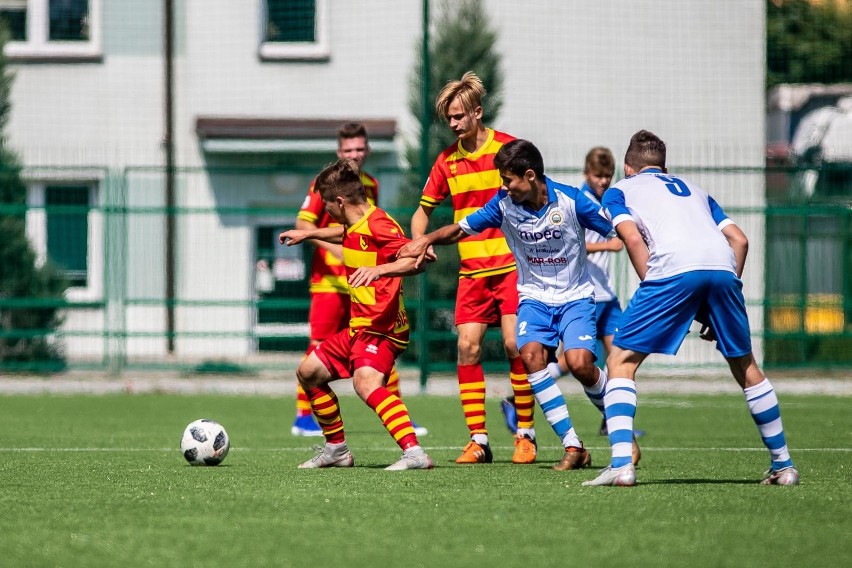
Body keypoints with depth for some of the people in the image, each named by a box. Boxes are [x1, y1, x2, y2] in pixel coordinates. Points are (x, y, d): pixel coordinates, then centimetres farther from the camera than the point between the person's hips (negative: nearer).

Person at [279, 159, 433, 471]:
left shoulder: (377, 225, -18)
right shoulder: (357, 226, 11)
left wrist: (379, 270, -42)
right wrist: (309, 233, 51)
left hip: (381, 328, -11)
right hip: (358, 326, 11)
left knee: (365, 382, -34)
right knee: (308, 372, 20)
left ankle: (414, 453, -46)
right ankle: (337, 448, 30)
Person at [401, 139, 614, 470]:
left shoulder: (570, 200, -15)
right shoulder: (504, 205, -7)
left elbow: (618, 230, -7)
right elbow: (462, 228, 3)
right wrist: (428, 239, -14)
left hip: (575, 297, -3)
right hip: (534, 297, 3)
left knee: (579, 363, -25)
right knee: (531, 353, -24)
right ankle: (573, 447, -19)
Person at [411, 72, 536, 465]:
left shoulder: (508, 148, -5)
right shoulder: (447, 160, 7)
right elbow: (425, 208, 17)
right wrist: (418, 244, -1)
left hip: (511, 264, -4)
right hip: (472, 269, 4)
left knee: (514, 344, -10)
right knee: (468, 346, -5)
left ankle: (526, 434, 1)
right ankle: (478, 440, 0)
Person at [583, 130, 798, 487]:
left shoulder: (619, 190, 25)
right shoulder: (693, 189, 37)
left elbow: (632, 238, 5)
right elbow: (739, 240, 24)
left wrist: (652, 289, 6)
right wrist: (721, 300, 25)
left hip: (673, 268, -4)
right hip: (723, 268, 4)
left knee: (621, 361, 5)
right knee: (745, 367, 22)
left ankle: (621, 466, -11)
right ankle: (783, 465, 24)